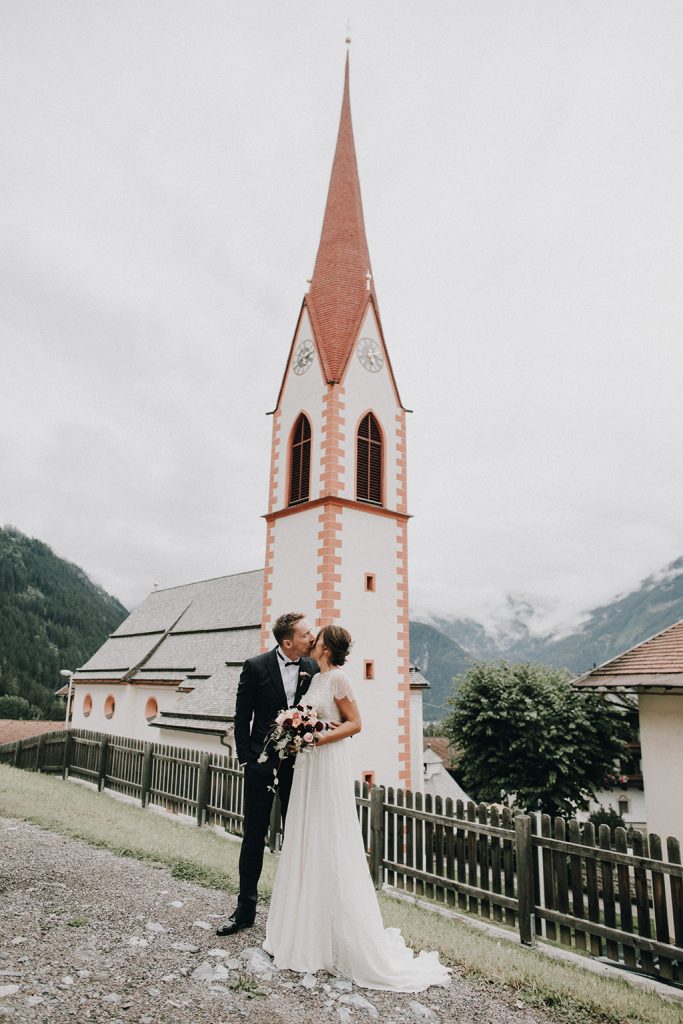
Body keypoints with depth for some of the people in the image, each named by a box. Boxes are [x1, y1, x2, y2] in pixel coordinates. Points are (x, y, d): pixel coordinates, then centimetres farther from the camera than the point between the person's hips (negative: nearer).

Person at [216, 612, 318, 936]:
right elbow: (242, 717, -5)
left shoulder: (313, 669, -3)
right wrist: (246, 759, -7)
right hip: (262, 763, -2)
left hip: (298, 764, 2)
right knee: (254, 837, 9)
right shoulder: (256, 667, -10)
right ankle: (245, 910, 24)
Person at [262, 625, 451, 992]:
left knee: (330, 847, 0)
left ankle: (345, 938, 14)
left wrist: (319, 738, -20)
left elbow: (355, 723, -14)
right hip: (308, 766, 9)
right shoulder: (316, 678, 11)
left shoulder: (337, 677, -14)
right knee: (306, 845, 14)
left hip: (328, 766, -9)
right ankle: (310, 928, 28)